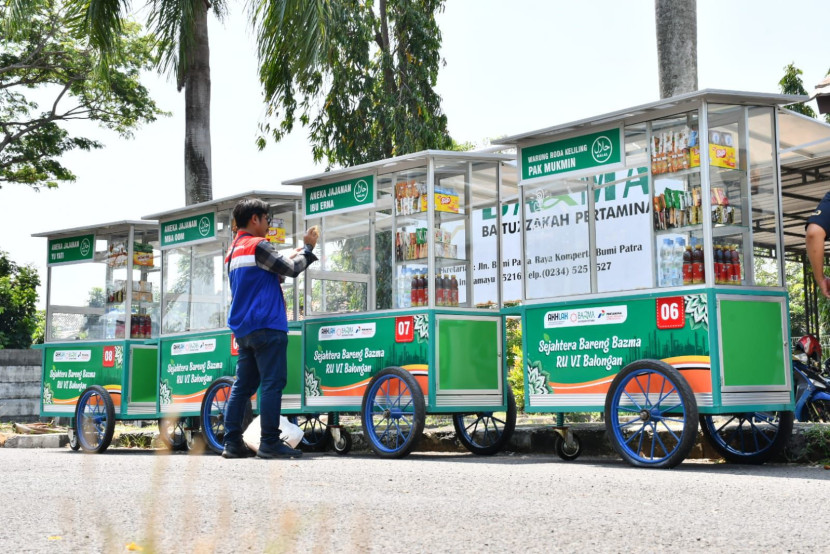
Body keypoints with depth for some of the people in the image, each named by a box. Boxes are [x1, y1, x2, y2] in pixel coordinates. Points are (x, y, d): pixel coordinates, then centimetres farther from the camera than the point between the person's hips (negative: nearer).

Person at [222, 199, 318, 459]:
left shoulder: (234, 251, 18)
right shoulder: (257, 245, -10)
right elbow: (291, 269, -8)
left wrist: (291, 257, 21)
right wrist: (308, 248, 7)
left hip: (243, 329, 9)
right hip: (266, 326, -9)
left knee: (242, 386, 8)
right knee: (272, 384, -8)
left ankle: (232, 443, 7)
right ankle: (270, 443, -9)